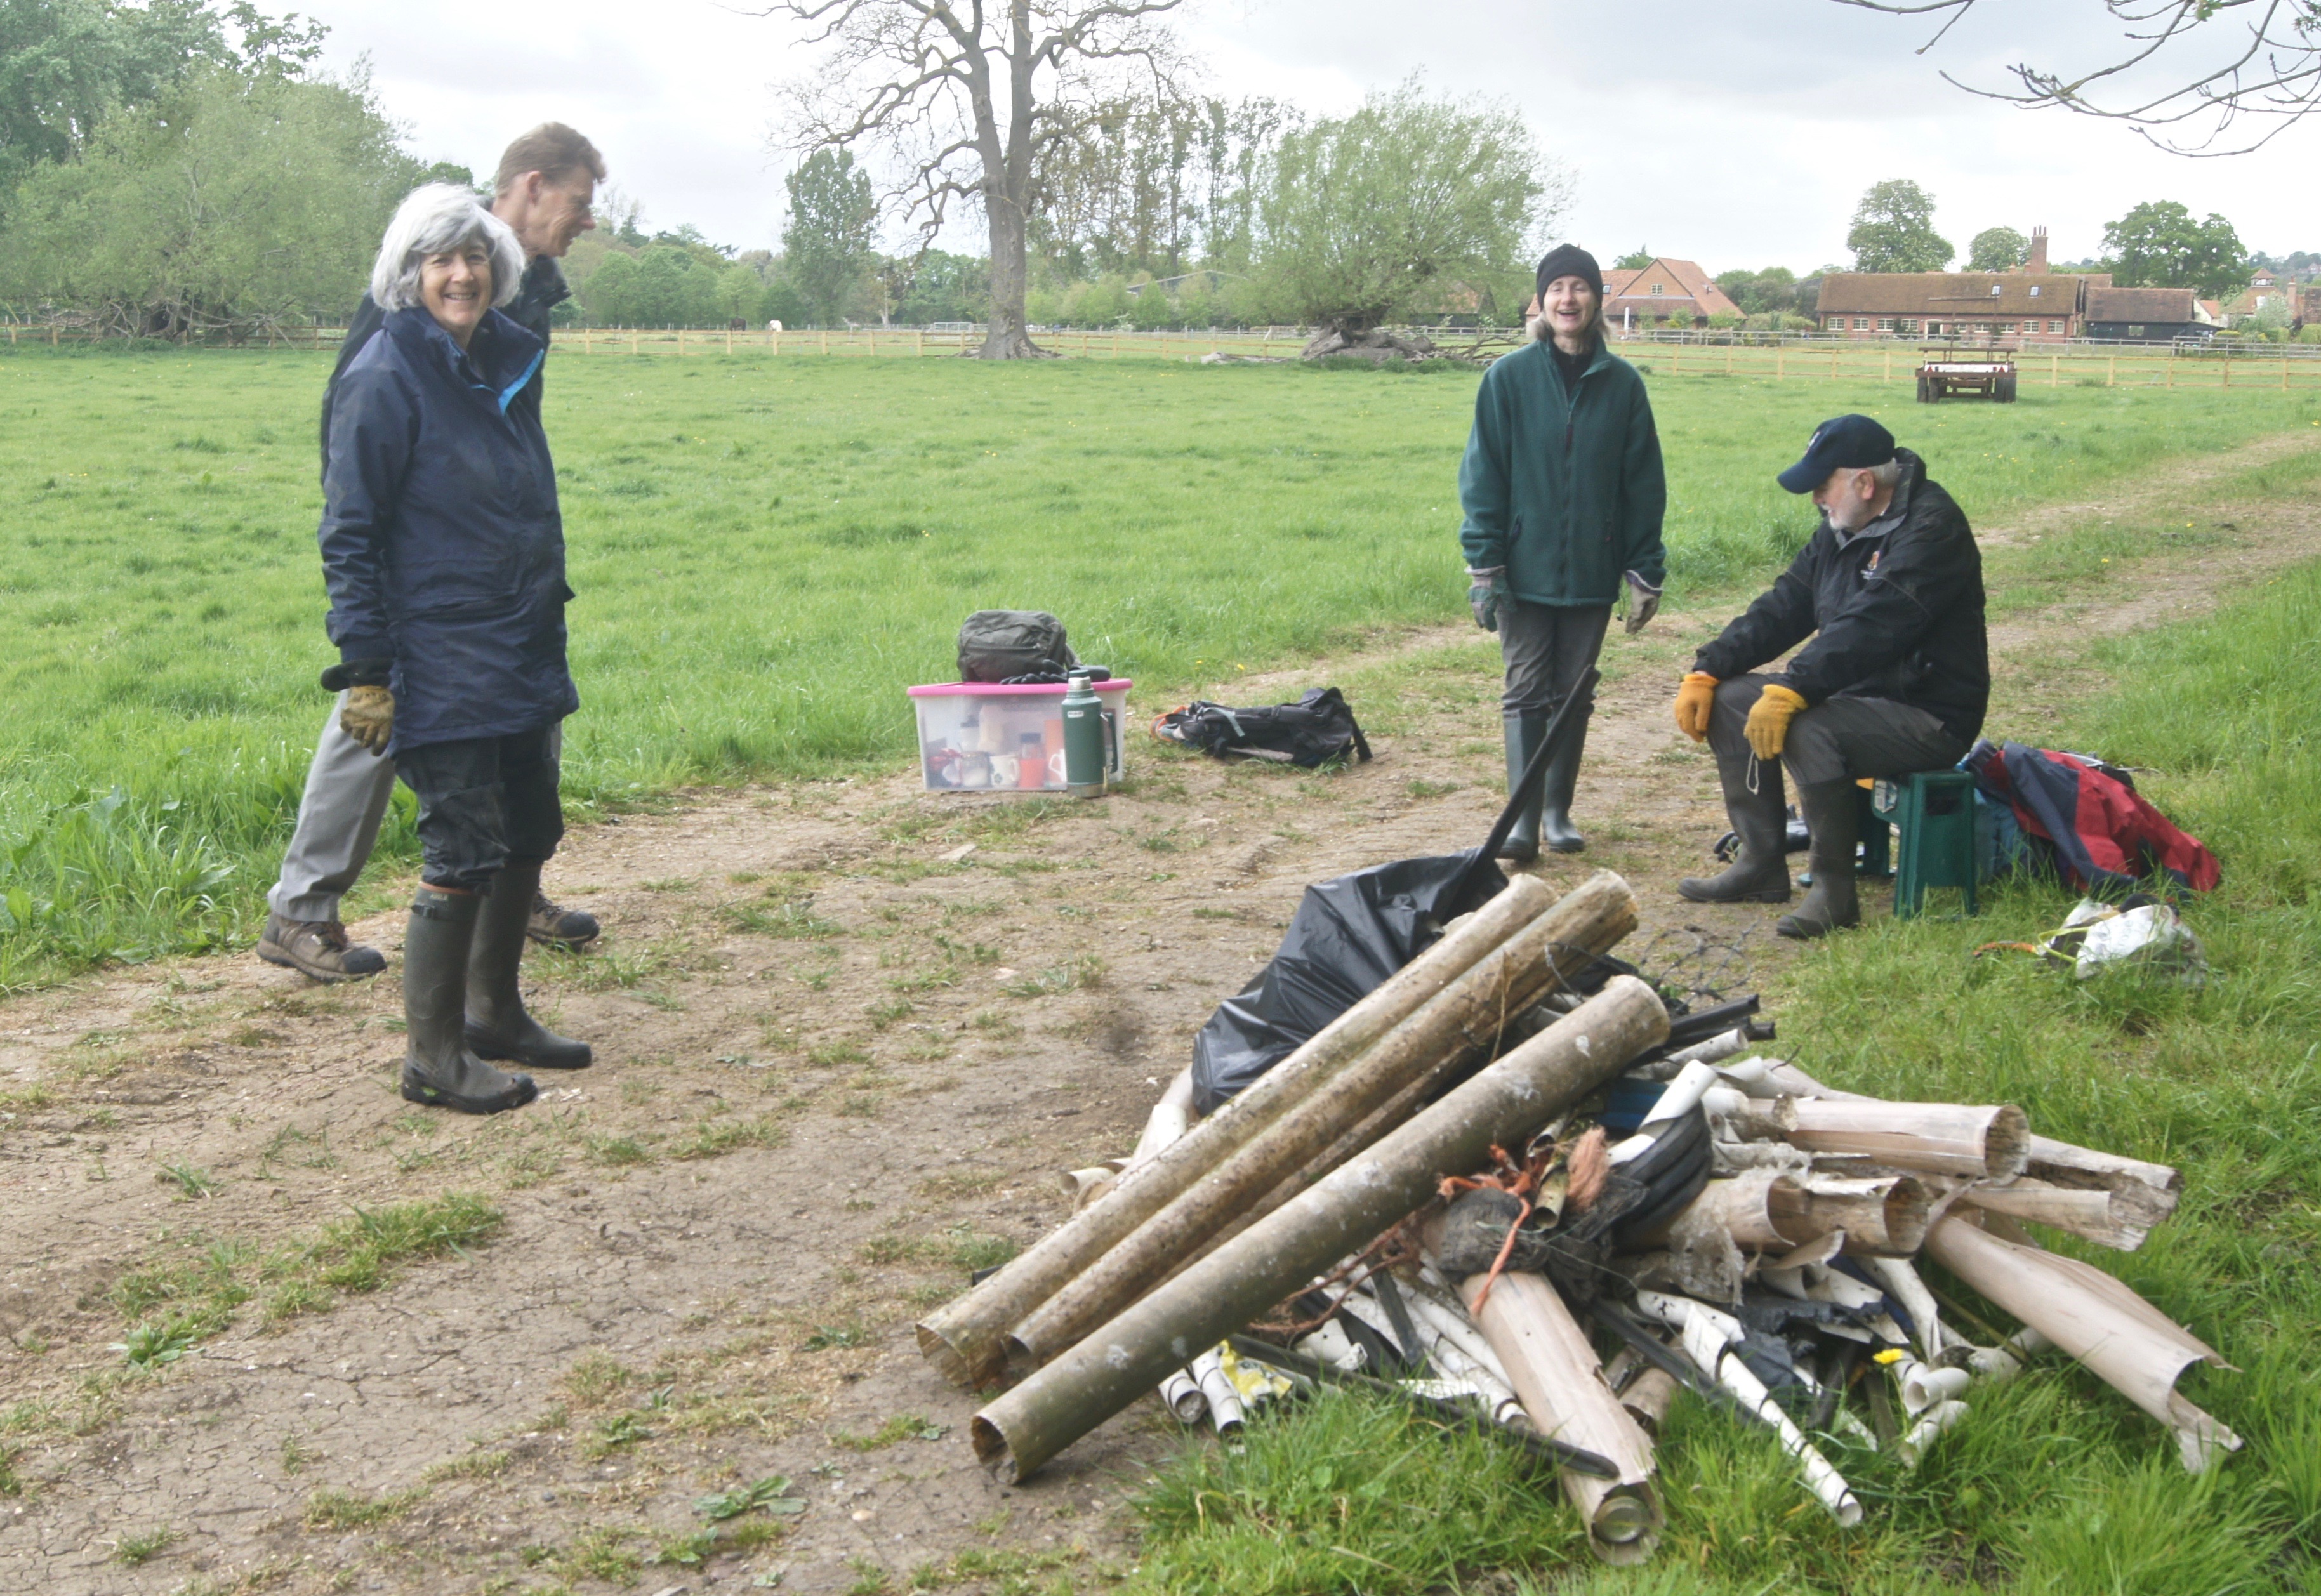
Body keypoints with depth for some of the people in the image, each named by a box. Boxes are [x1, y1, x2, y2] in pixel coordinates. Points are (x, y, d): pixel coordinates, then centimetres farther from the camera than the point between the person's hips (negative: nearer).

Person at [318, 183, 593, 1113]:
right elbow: (348, 536, -13)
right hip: (441, 666, -8)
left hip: (521, 656, 8)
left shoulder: (505, 363, 10)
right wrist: (365, 671, -16)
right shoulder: (386, 379, -12)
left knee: (530, 834, 14)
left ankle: (494, 1011, 31)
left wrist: (545, 622, 21)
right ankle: (432, 1053, 7)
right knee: (465, 851, -6)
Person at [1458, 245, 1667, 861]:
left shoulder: (1622, 383, 2)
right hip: (1525, 569, -2)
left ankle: (1558, 811, 20)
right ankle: (1523, 818, -2)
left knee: (1575, 695, 9)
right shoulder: (1509, 378, -3)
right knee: (1526, 693, -2)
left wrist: (1646, 572, 3)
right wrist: (1483, 566, -8)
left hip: (1592, 572, 2)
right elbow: (1483, 476, -3)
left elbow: (1643, 483, 6)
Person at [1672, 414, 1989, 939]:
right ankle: (1761, 866, 4)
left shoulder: (1931, 527, -19)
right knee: (1730, 700, 2)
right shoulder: (1841, 529, 10)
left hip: (1928, 716, -10)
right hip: (1854, 694, 10)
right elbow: (1783, 609, 10)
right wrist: (1706, 671, -1)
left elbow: (1870, 627, -31)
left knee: (1808, 730, -34)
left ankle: (1835, 890, -21)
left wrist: (1791, 691, -39)